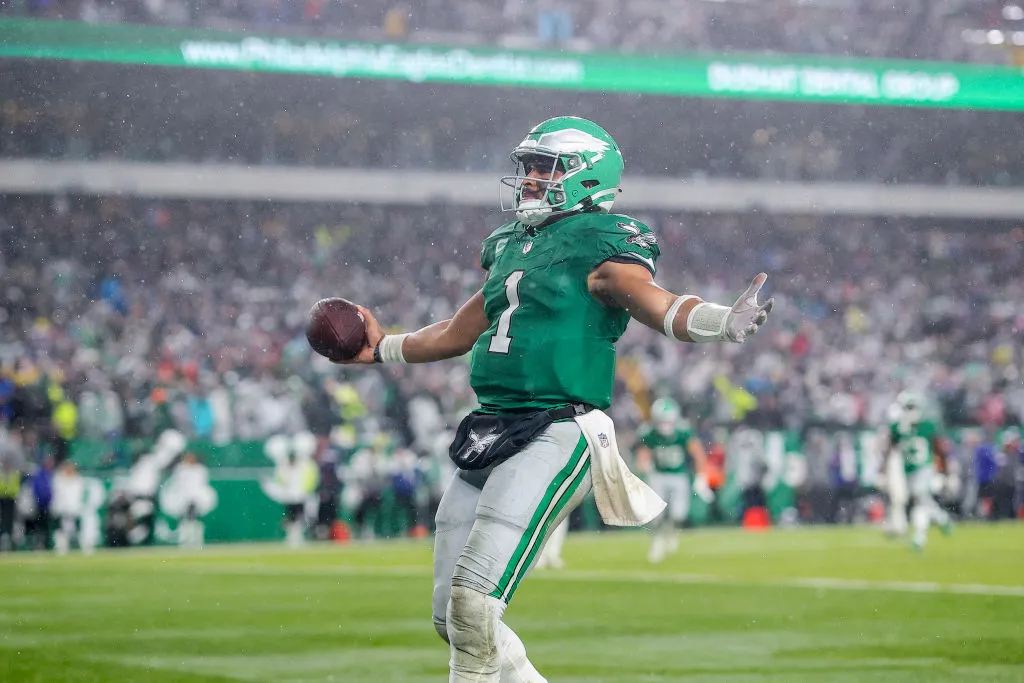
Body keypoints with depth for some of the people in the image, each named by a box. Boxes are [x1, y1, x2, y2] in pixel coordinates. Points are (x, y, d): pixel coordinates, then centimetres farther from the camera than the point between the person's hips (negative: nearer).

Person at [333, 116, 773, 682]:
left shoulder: (598, 245, -5)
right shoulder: (510, 246, 19)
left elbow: (656, 306, -22)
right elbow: (460, 333, 33)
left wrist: (727, 321, -41)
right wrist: (382, 350, 42)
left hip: (554, 435, -9)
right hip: (489, 431, 9)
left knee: (473, 603, -16)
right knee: (451, 616, 9)